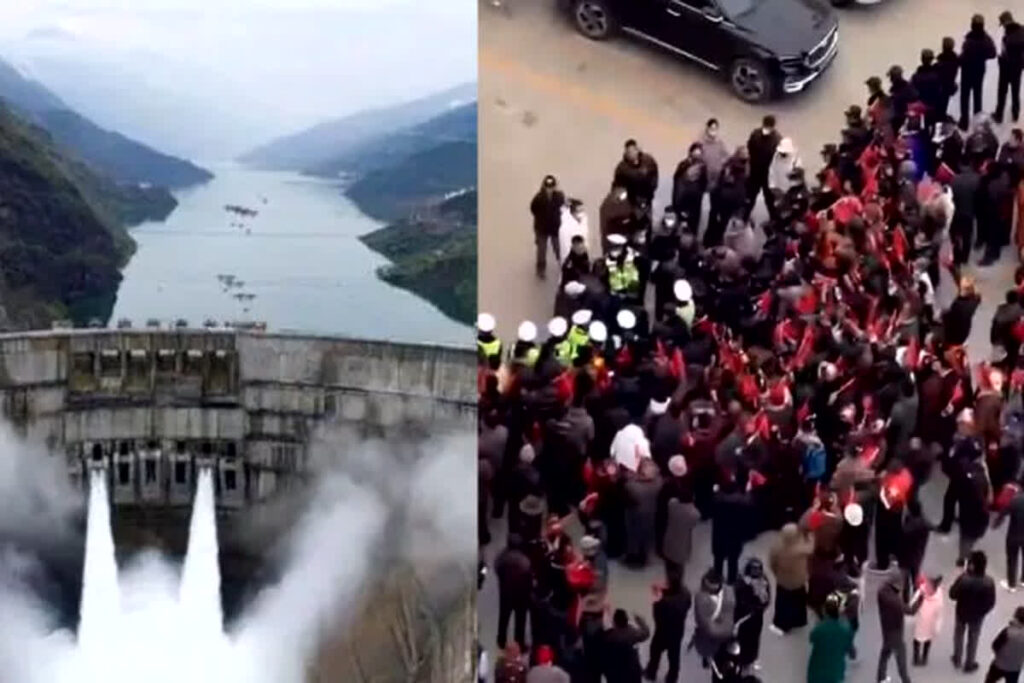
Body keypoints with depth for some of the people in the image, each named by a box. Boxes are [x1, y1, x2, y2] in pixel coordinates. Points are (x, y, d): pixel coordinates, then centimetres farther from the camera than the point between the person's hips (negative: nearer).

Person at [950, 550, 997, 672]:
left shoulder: (963, 579, -31)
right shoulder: (989, 582, -28)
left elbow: (952, 595, -17)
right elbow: (991, 603, -16)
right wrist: (983, 611, 5)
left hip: (962, 613, 0)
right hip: (977, 615, 0)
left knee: (958, 635, 28)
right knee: (973, 639, 24)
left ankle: (957, 660, 46)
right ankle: (969, 664, 41)